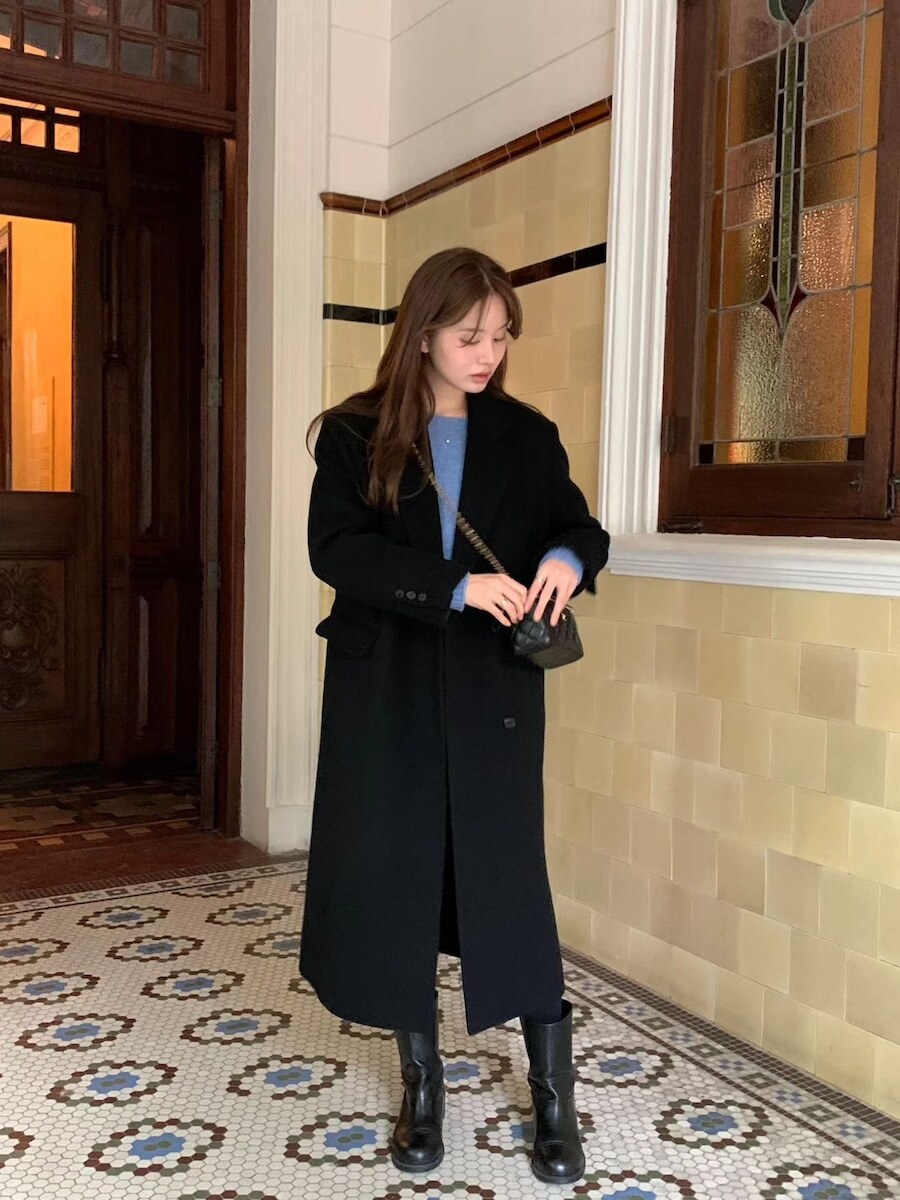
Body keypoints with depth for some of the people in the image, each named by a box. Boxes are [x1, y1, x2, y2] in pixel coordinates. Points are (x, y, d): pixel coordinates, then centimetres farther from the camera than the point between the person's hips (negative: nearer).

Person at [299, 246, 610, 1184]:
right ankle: (422, 1083, 25)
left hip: (493, 692, 1)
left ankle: (554, 1097, 16)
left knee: (508, 877, 1)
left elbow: (576, 525, 13)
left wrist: (567, 560, -13)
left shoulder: (527, 436, 5)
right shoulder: (356, 434, -1)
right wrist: (456, 587, -23)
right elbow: (335, 549, -12)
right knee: (395, 877, 6)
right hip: (386, 692, 0)